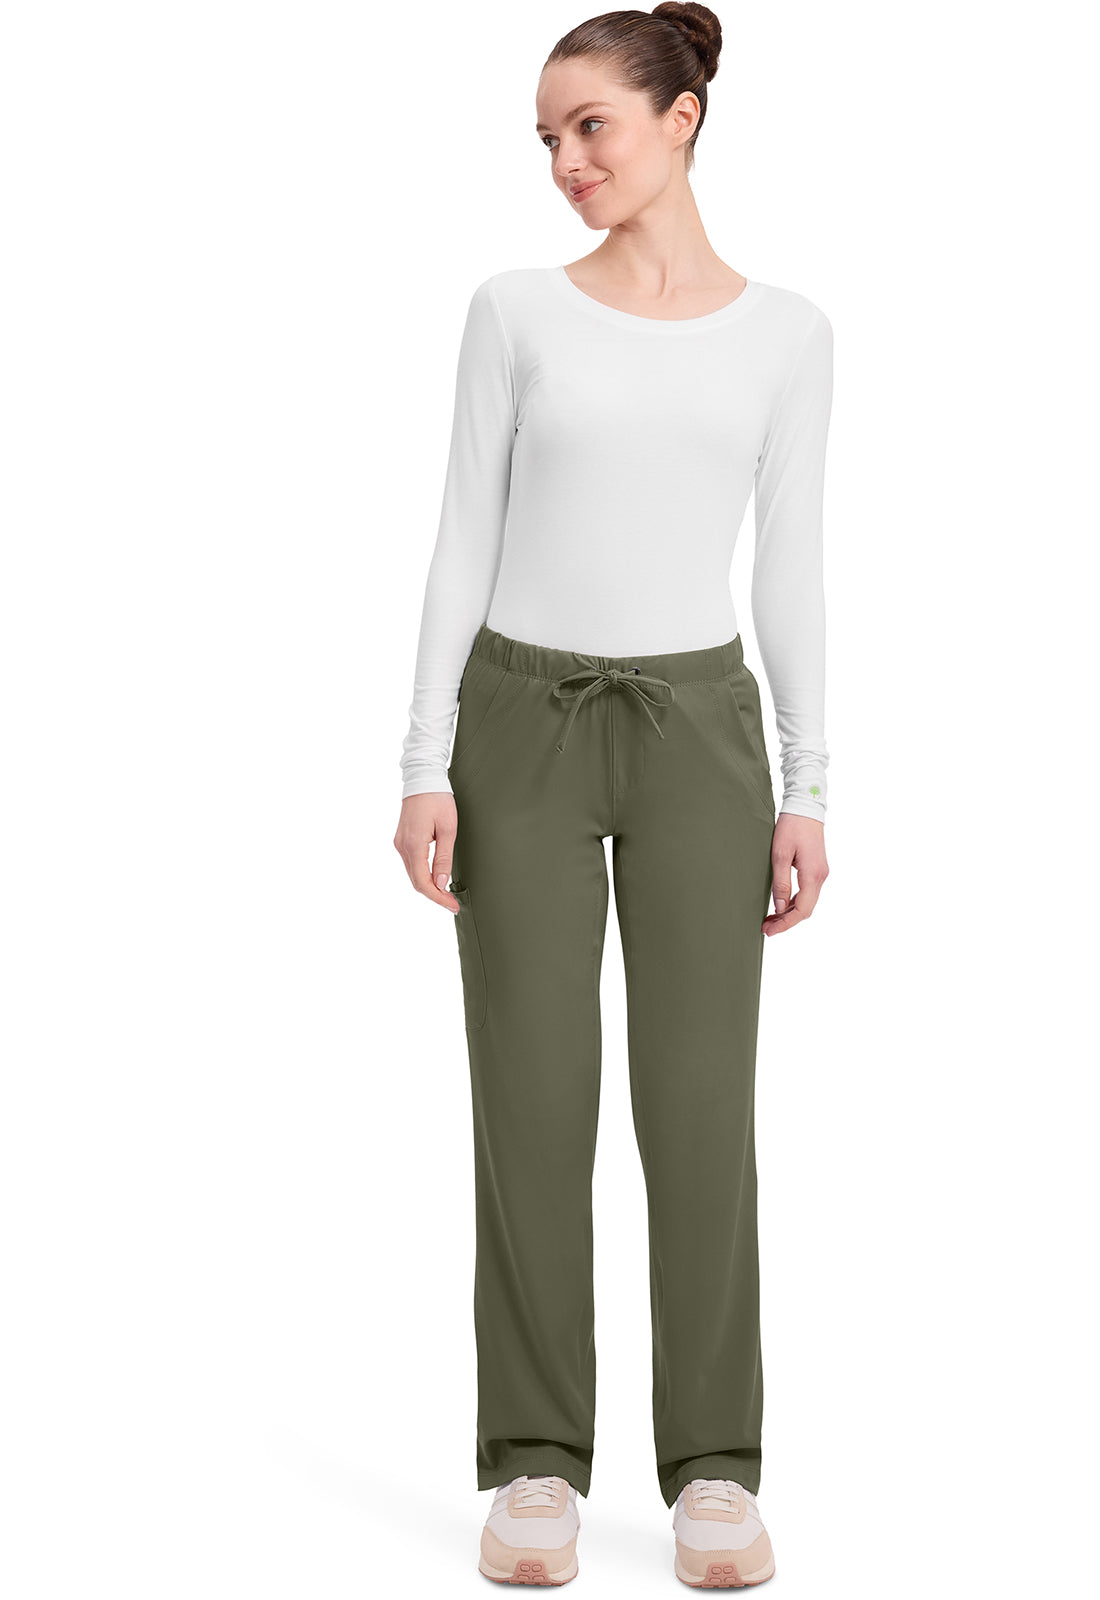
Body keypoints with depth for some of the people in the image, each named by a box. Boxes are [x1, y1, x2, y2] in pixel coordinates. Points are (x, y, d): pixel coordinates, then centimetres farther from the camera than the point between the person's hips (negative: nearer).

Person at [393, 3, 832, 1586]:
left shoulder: (785, 332, 5)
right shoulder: (515, 310, 2)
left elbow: (792, 568, 5)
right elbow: (467, 540, 1)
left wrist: (807, 787, -1)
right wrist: (427, 764, -6)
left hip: (698, 728, 1)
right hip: (525, 722, 0)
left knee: (699, 1103, 1)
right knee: (535, 1102, 1)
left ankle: (714, 1467, 13)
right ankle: (539, 1463, 13)